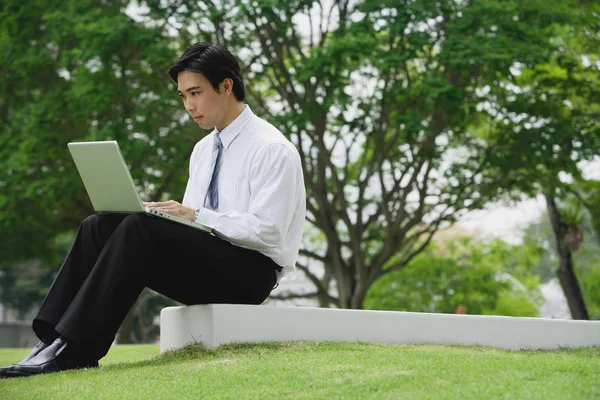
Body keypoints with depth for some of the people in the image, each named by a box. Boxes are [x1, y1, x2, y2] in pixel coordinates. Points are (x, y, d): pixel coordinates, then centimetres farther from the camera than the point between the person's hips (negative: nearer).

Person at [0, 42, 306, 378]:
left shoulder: (271, 148, -8)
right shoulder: (203, 149, 18)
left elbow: (266, 230, -18)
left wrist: (198, 216, -23)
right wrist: (172, 213, -3)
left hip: (250, 270, -8)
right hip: (206, 259, 8)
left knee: (139, 229, -29)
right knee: (99, 226, -10)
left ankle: (73, 351, -33)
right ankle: (52, 341, -23)